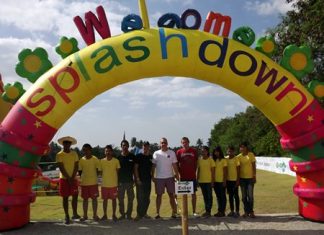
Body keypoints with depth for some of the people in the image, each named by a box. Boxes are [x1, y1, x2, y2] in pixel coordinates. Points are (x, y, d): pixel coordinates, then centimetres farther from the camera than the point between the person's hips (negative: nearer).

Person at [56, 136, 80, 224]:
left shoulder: (74, 154, 5)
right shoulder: (59, 155, -4)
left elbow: (76, 167, 0)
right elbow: (61, 168, -11)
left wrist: (72, 178, -11)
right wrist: (68, 178, -15)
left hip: (73, 178, 3)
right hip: (64, 179, -3)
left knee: (75, 196, 2)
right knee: (65, 198, 2)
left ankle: (75, 214, 13)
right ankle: (67, 217, 8)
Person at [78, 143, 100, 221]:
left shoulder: (95, 159, -4)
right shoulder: (81, 160, 3)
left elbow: (98, 170, 1)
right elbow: (80, 170, 10)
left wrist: (94, 177, -2)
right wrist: (82, 177, 0)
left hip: (93, 182, -2)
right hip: (84, 182, 3)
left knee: (94, 198, 3)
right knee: (85, 199, 10)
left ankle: (95, 215, 13)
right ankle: (85, 215, 19)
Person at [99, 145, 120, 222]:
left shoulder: (116, 161, -3)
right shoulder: (102, 161, 1)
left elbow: (118, 172, 3)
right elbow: (101, 171, 8)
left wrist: (118, 182, 2)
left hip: (113, 184, -1)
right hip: (104, 184, 1)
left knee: (113, 199, 6)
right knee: (105, 199, 8)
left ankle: (114, 215, 17)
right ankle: (105, 215, 19)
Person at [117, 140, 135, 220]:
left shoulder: (132, 156, 2)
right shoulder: (118, 157, 2)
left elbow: (135, 169, 6)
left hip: (130, 181, 0)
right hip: (121, 181, 0)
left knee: (130, 198, 4)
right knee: (120, 199, 5)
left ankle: (129, 214, 14)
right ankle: (122, 214, 17)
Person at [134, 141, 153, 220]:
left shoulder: (151, 157, 9)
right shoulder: (138, 156, -2)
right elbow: (136, 168, -4)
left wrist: (152, 177, 7)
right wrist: (137, 179, -11)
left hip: (148, 180, 4)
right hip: (140, 180, -4)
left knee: (147, 198, 9)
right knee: (140, 197, -4)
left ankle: (144, 213, 20)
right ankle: (139, 214, 2)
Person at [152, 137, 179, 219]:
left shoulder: (172, 153, 3)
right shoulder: (156, 153, 3)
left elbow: (174, 165, 3)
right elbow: (153, 166, 3)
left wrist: (177, 175, -3)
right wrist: (152, 176, -2)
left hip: (170, 177, 0)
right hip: (159, 178, 0)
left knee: (171, 194, 4)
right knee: (159, 195, 4)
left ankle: (174, 212, 9)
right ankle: (157, 213, 9)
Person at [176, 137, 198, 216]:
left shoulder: (193, 151, 2)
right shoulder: (179, 152, 0)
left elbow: (196, 163, 7)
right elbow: (177, 164, 4)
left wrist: (194, 172, 1)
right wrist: (180, 173, -3)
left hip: (192, 176, 0)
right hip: (183, 177, 0)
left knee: (193, 194, 5)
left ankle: (194, 211, 14)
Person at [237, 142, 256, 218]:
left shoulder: (251, 155, -3)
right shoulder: (239, 156, 3)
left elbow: (254, 166, -1)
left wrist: (254, 176, -6)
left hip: (250, 177, -3)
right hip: (242, 178, 3)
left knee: (250, 195, -4)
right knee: (244, 196, 6)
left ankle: (251, 211, 6)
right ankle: (246, 211, 16)